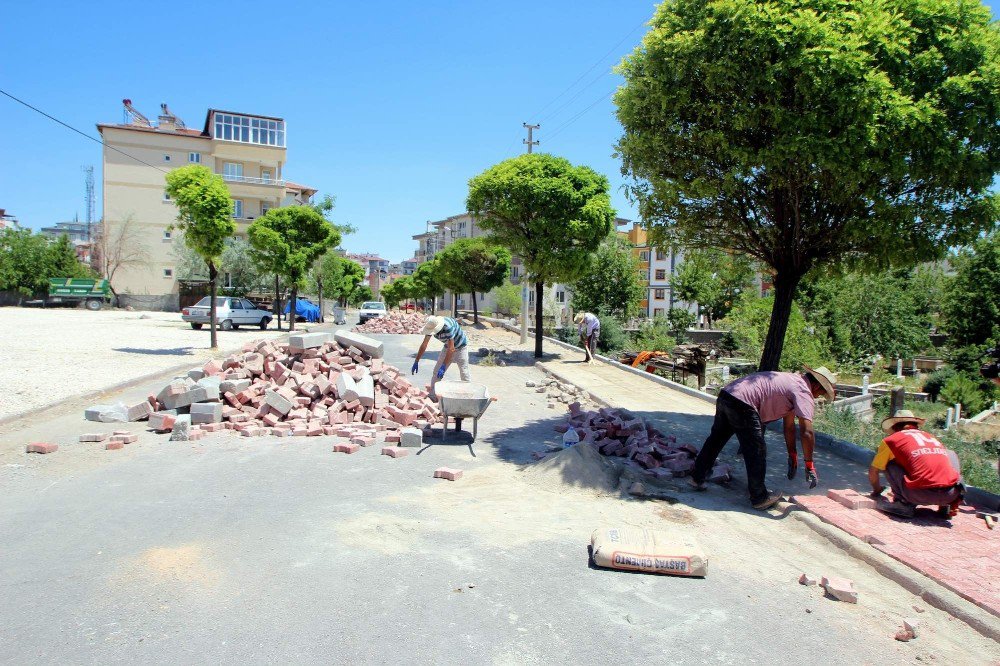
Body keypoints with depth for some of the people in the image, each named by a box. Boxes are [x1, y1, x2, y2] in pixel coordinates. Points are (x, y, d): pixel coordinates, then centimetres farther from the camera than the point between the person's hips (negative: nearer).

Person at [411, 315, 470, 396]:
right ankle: (432, 395, 10)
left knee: (464, 374, -9)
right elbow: (424, 345, -8)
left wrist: (443, 367, -39)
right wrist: (416, 362, -9)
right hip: (448, 347, 6)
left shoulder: (448, 327, -38)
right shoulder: (431, 326, -17)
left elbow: (451, 349, -37)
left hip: (461, 347, -6)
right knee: (437, 371, 2)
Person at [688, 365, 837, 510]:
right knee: (756, 452, 3)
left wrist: (792, 456, 34)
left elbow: (789, 425, 31)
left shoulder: (793, 381, 27)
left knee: (715, 440, 23)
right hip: (742, 403, -10)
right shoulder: (804, 393, -1)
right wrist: (809, 465, -1)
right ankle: (759, 498, 14)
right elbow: (806, 432, -11)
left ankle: (697, 478, 34)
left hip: (725, 395, 10)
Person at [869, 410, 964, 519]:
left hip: (922, 494, -4)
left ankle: (904, 504, 3)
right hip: (952, 494, 4)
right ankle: (946, 505, 16)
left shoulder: (891, 440, 15)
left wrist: (877, 491, 43)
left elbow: (873, 472, 22)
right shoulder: (931, 436, 29)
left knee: (890, 464, 20)